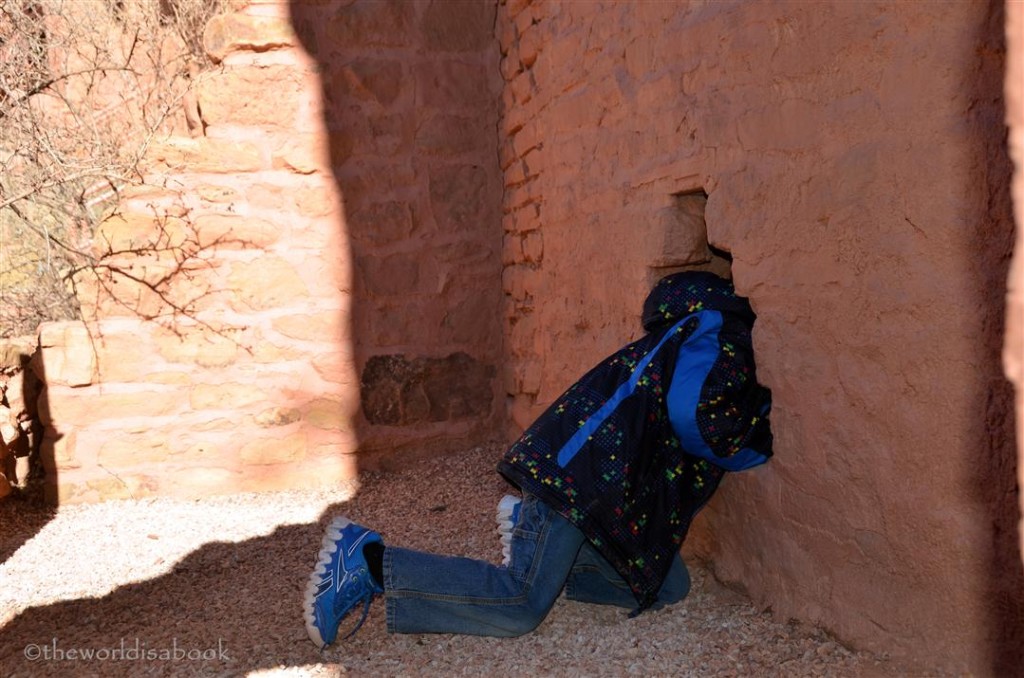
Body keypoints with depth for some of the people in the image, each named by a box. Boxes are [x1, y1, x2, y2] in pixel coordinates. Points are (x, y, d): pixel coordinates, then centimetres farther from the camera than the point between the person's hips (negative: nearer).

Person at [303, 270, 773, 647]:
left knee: (668, 588, 12)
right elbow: (693, 414, -20)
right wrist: (759, 441, -3)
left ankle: (530, 528, 13)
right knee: (521, 607, -16)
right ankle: (367, 561, -9)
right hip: (575, 473, -11)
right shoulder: (715, 330, -6)